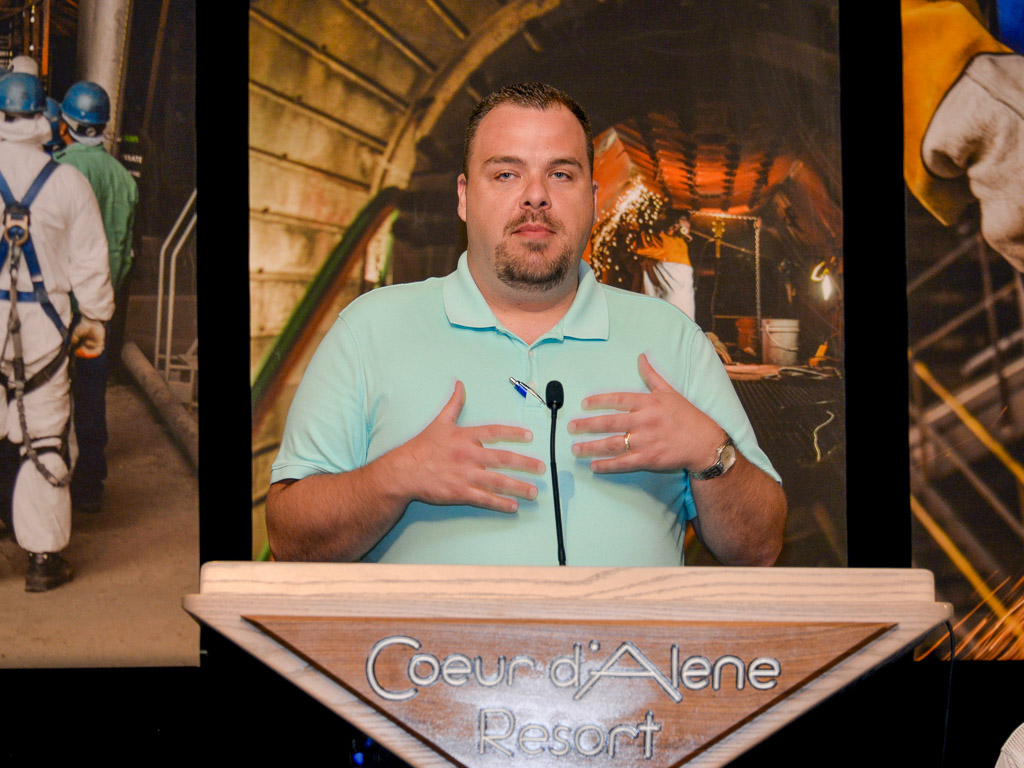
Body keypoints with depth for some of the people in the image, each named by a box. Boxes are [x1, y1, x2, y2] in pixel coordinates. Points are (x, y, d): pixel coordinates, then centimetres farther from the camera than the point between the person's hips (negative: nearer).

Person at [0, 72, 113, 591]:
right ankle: (44, 557, 12)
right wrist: (95, 317, 15)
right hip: (44, 328, 0)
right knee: (45, 440, 6)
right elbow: (90, 260, 3)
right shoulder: (68, 182, -3)